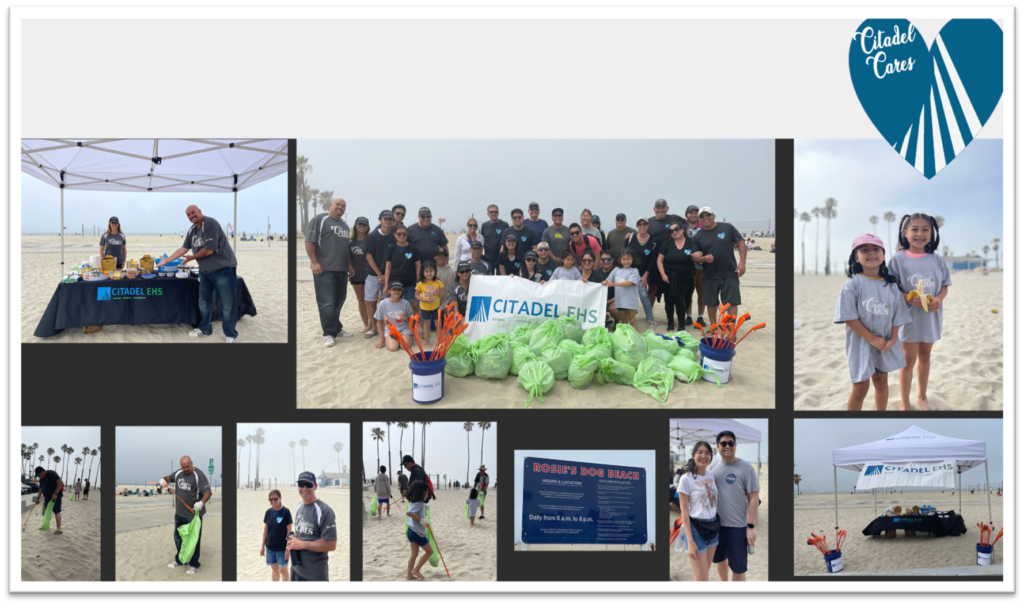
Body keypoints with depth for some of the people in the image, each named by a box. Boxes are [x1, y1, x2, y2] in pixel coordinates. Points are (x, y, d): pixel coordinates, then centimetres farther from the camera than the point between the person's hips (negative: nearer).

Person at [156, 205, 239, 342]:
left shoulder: (210, 223, -20)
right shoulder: (192, 230, 8)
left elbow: (209, 250, -23)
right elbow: (183, 248, 15)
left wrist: (192, 257, -7)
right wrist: (167, 260, 13)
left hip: (223, 269, -9)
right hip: (205, 271, 9)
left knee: (228, 305, -4)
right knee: (204, 301, 17)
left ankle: (231, 335, 5)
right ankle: (205, 329, 32)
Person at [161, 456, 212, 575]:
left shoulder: (198, 475, -17)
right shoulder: (179, 473, 5)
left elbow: (207, 492, -23)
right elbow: (170, 477, 24)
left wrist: (201, 502, -41)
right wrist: (164, 480, 0)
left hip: (193, 514, -7)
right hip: (179, 513, 7)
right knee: (178, 537, 19)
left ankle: (194, 565, 9)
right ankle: (180, 560, 35)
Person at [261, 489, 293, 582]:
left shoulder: (285, 512, -14)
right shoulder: (268, 512, 0)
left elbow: (289, 530, -12)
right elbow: (265, 529, 8)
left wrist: (288, 547, -14)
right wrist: (263, 545, 9)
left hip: (282, 547, -4)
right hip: (270, 547, 5)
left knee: (283, 570, 6)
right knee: (274, 568, 16)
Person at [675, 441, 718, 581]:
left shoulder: (712, 476, 5)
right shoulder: (686, 479, -12)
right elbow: (684, 511, -12)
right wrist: (690, 542, -17)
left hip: (713, 527, 6)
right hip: (696, 529, -6)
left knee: (705, 571, 13)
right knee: (702, 579, -5)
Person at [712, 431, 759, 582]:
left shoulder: (746, 468, -9)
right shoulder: (715, 469, 8)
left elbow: (754, 498, -11)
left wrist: (751, 526, -16)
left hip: (737, 527, -6)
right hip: (716, 525, 6)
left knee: (738, 568, 1)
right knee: (720, 560, 21)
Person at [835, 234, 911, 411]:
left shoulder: (891, 285, 3)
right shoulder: (852, 285, -12)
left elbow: (897, 315, 6)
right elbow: (849, 317, -17)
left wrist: (892, 339, -7)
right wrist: (872, 339, -17)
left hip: (885, 345, 5)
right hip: (861, 343, -5)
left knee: (881, 381, 16)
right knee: (860, 388, -2)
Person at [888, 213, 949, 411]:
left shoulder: (936, 259, 2)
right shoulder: (898, 259, -8)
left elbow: (945, 285, 8)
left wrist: (939, 299, -13)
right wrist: (909, 298, -23)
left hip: (931, 317, 4)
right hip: (908, 317, -4)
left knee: (925, 355, 17)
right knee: (909, 359, 2)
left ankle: (922, 396, 34)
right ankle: (904, 403, 15)